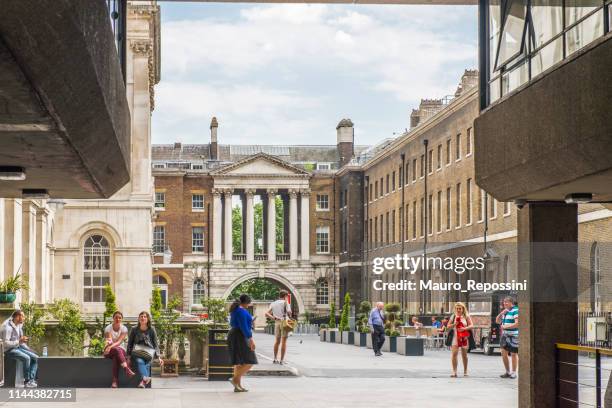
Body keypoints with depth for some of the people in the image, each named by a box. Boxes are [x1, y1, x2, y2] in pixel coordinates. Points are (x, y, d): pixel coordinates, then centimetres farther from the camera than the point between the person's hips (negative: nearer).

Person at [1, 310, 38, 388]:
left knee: (35, 357, -5)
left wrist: (29, 349, 10)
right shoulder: (8, 327, -19)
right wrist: (19, 341, -31)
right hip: (9, 350, -9)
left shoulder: (19, 325, 8)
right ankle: (27, 380, -18)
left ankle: (31, 380, -13)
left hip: (18, 347, 9)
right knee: (26, 358, -30)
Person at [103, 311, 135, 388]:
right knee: (117, 350, -37)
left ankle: (115, 380, -47)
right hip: (109, 350, -1)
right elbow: (109, 342, -14)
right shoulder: (108, 328, -3)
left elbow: (119, 342, -15)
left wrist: (111, 346, -34)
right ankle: (127, 370, -54)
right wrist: (109, 342, -39)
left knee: (116, 356, -36)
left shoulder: (124, 328, 0)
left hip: (120, 349, 1)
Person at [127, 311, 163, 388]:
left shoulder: (151, 330, 11)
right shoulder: (134, 330, 13)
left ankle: (143, 381, -51)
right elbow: (130, 344, 13)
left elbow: (156, 344, 11)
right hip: (137, 350, -1)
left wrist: (159, 357, -1)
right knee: (139, 361, -36)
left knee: (147, 362, -34)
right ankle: (145, 378, -58)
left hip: (148, 350, 1)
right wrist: (129, 355, 0)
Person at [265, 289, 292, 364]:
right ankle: (282, 360, -4)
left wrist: (274, 318, 2)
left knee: (277, 341, 16)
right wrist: (289, 316, 2)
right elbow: (289, 312, -18)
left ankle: (275, 359, 17)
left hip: (277, 322, 5)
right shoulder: (285, 302, -4)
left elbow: (267, 314, 5)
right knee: (284, 341, -2)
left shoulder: (273, 303, 12)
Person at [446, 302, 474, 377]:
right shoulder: (453, 316, 8)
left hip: (464, 337, -1)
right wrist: (454, 324, -11)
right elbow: (448, 326, 8)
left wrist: (464, 328, -21)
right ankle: (454, 371, -12)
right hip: (455, 337, 1)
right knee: (454, 354, -13)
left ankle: (465, 371, 22)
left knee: (464, 355, 8)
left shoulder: (466, 316, 3)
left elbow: (471, 326, -4)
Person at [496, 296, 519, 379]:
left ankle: (513, 373, 10)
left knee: (513, 354, 1)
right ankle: (508, 372, 18)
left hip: (513, 336, -8)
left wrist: (505, 327, -16)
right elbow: (497, 321, 17)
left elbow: (517, 324, -21)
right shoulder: (505, 311, 13)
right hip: (505, 335, 8)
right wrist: (501, 313, 0)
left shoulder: (515, 311, -13)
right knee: (504, 353, 7)